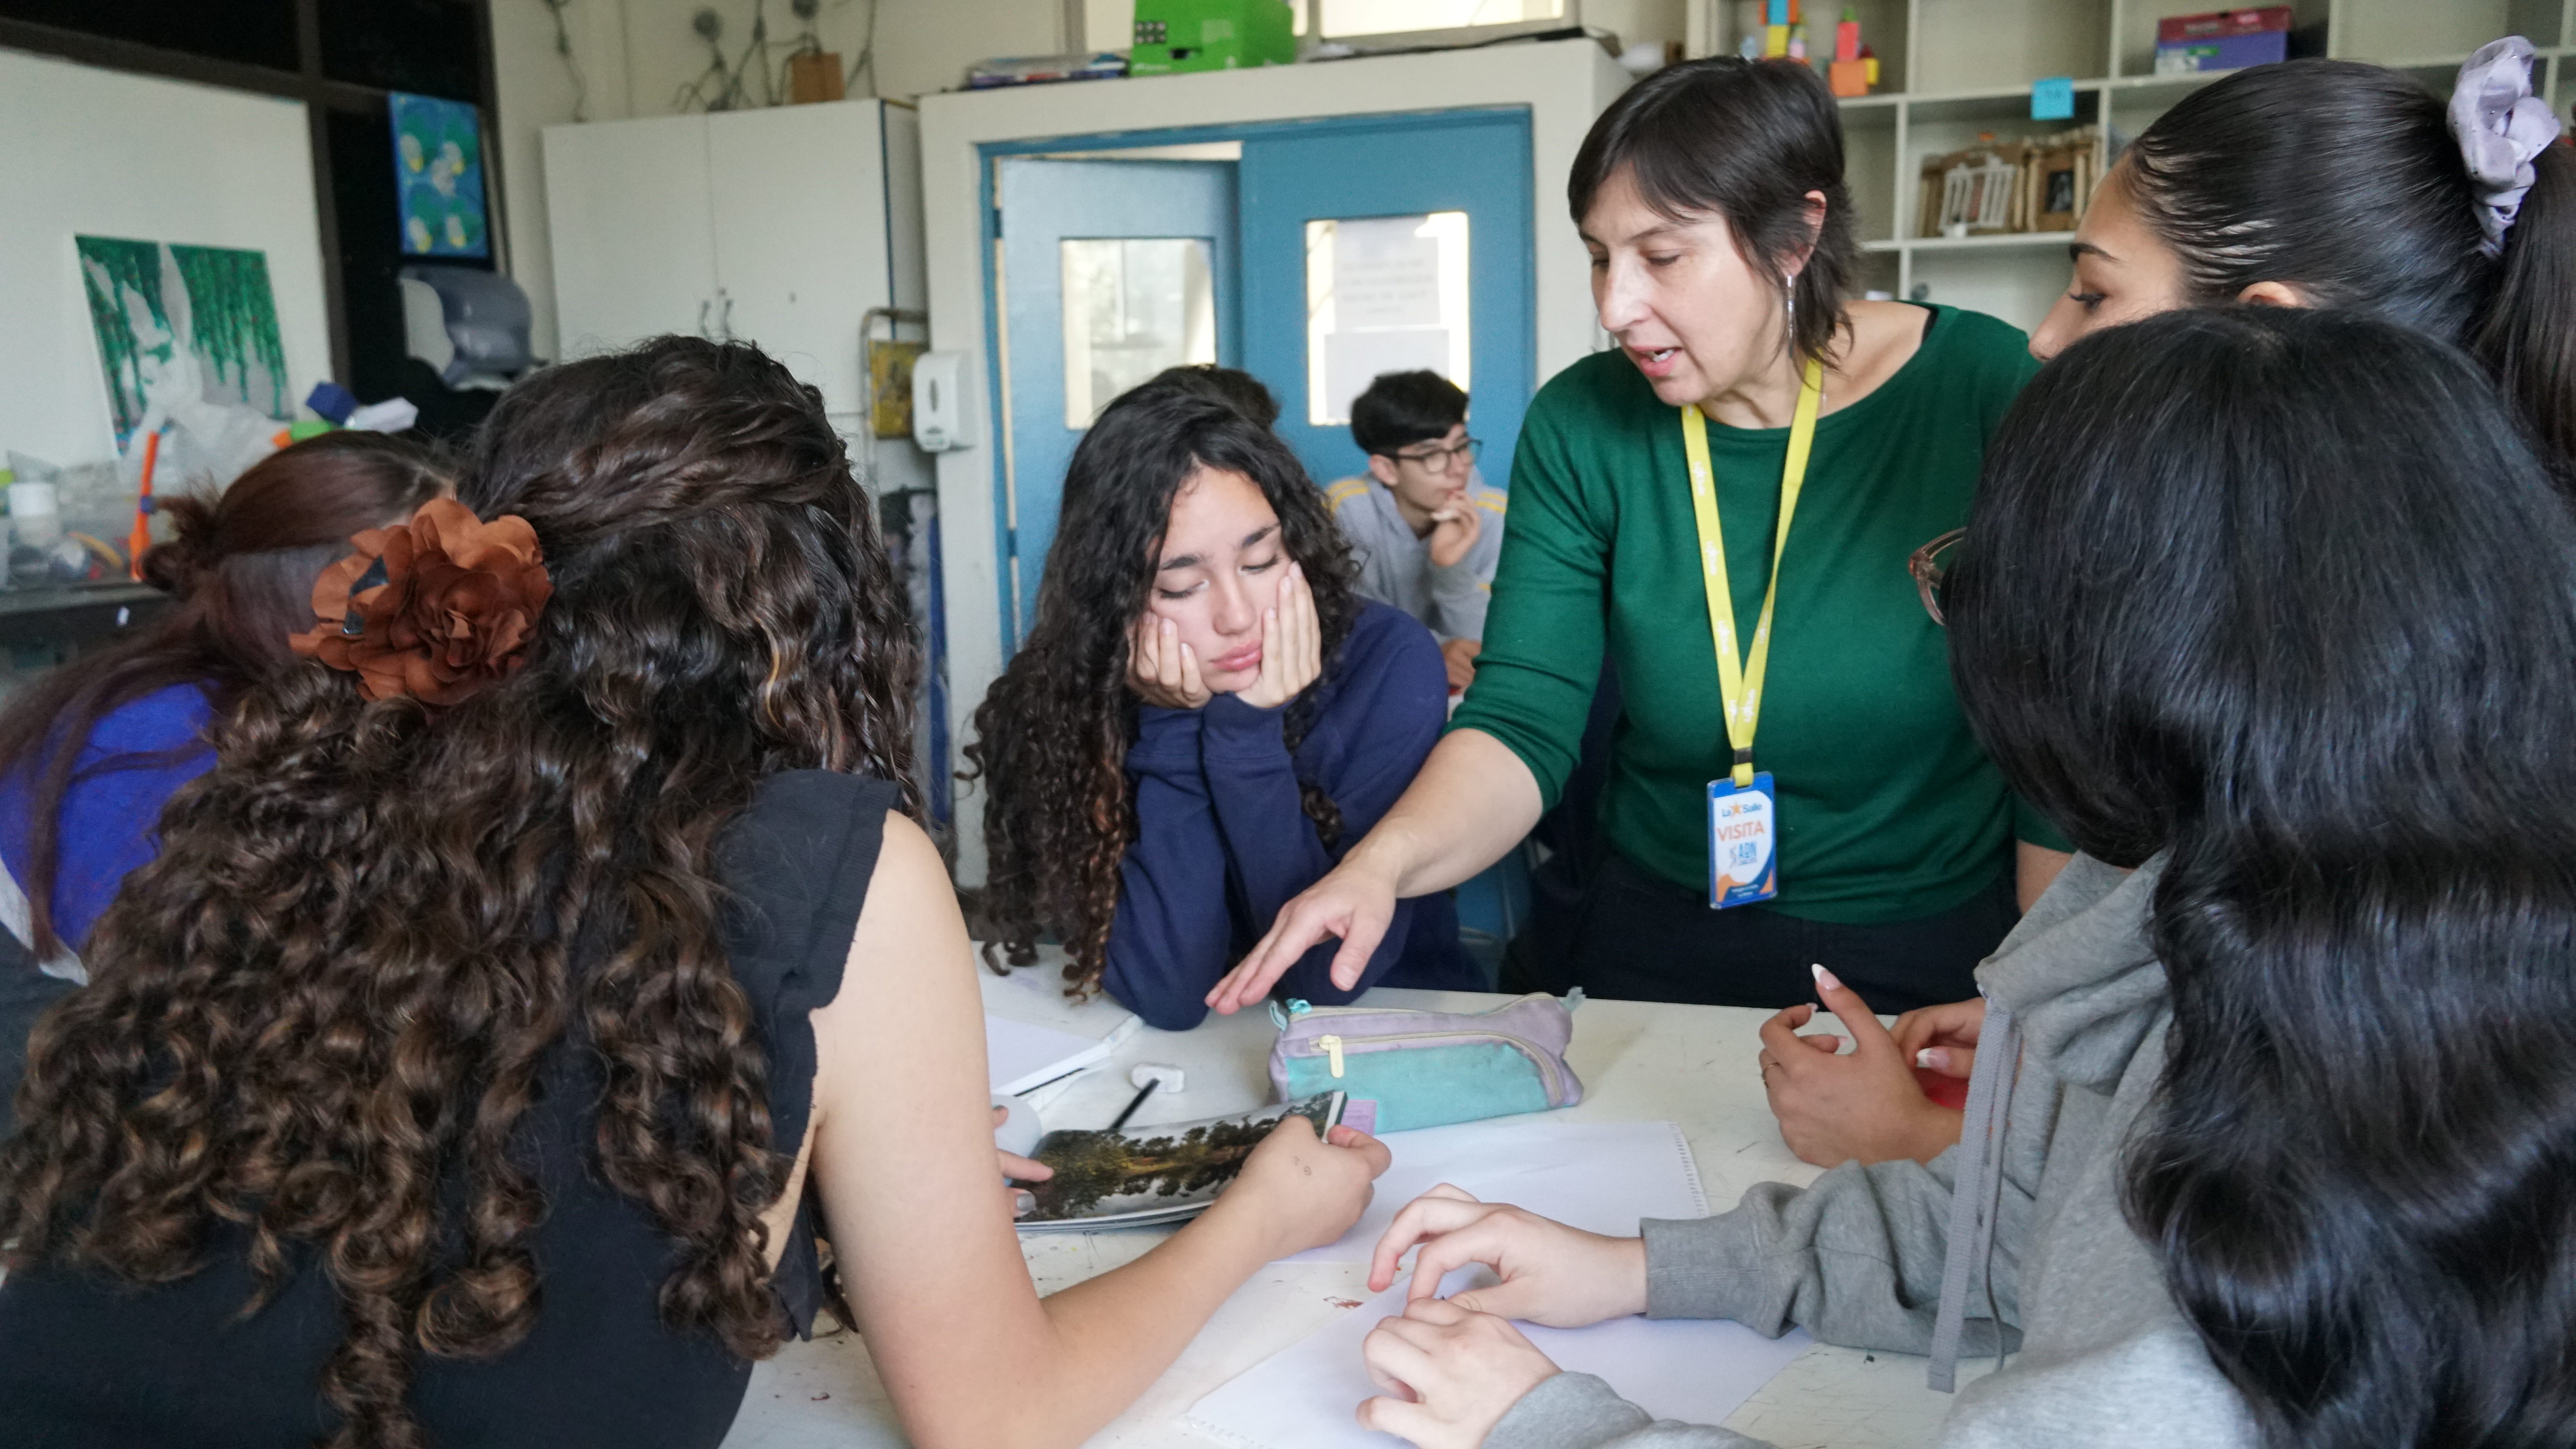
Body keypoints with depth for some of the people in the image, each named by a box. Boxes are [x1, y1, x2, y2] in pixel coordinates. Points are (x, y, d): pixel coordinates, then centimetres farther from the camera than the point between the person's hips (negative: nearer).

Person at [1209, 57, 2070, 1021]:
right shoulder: (1581, 428, -5)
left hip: (1942, 957, -1)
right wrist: (1384, 860, -26)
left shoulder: (1989, 394, -10)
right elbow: (1522, 723, -8)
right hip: (1658, 938, 2)